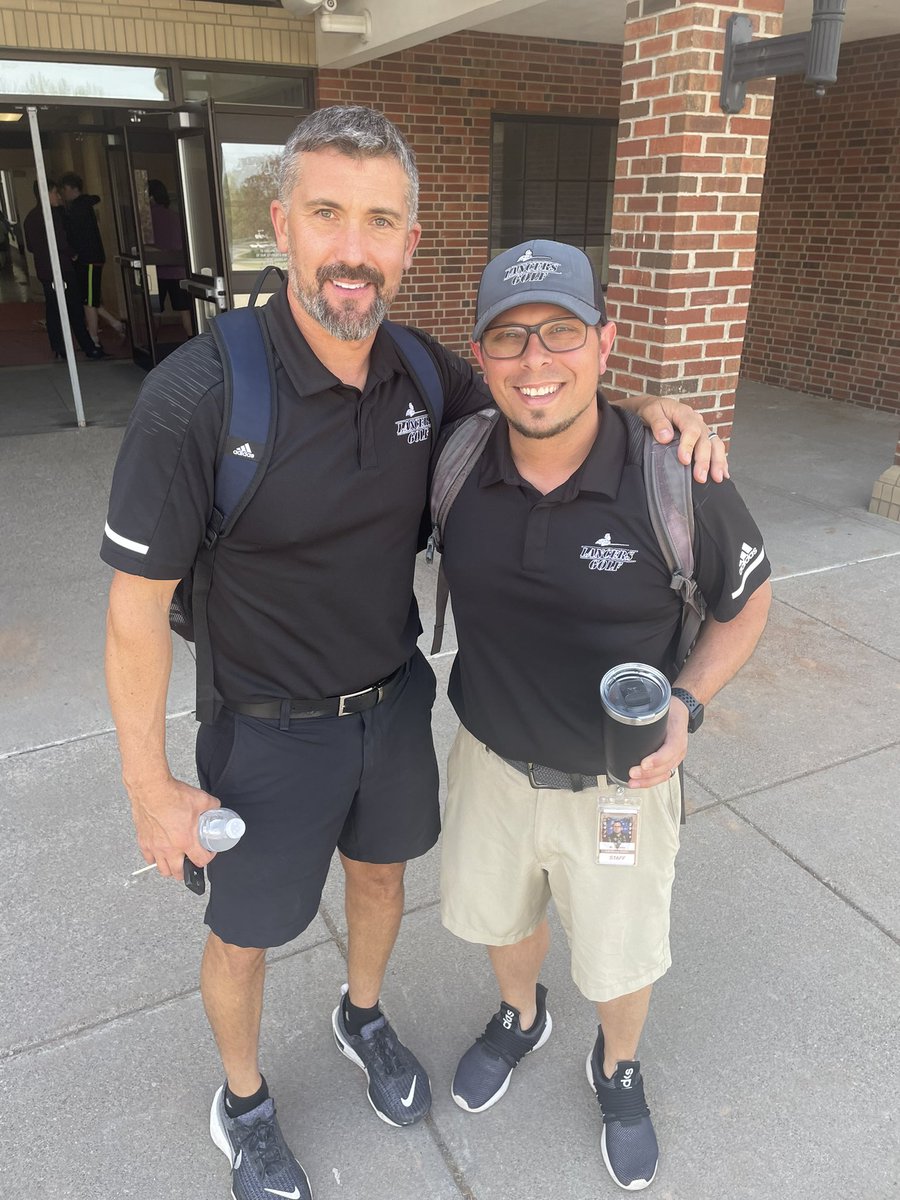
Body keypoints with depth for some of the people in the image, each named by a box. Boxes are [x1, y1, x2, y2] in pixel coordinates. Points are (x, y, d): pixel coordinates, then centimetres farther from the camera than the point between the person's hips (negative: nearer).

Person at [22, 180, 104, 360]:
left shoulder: (30, 218, 13)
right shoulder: (51, 214, -13)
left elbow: (30, 246, 18)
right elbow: (61, 242, -18)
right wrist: (72, 253, 0)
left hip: (43, 270, 8)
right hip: (60, 269, -8)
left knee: (53, 310, 10)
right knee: (75, 311, -5)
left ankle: (59, 349, 13)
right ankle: (89, 348, -3)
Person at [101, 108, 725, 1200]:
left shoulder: (425, 372, -10)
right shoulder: (199, 395, -26)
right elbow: (139, 601, -18)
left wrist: (651, 412, -12)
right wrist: (150, 787, -12)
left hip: (396, 701, 5)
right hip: (272, 731, -4)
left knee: (381, 872, 27)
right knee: (245, 935, 18)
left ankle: (362, 1018, 60)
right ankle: (241, 1104, 50)